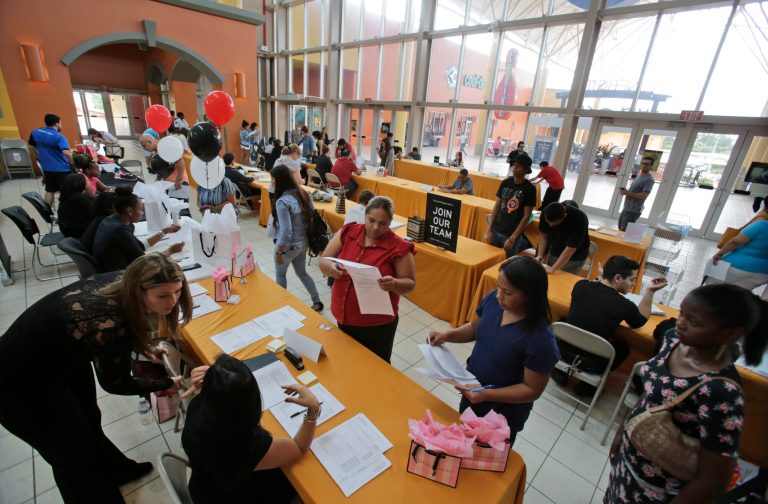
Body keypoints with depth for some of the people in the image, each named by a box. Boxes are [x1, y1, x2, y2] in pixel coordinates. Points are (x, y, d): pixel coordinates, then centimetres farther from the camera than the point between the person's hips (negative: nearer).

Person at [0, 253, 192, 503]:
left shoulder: (121, 284, -19)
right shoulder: (111, 324, -39)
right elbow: (116, 383, -19)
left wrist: (146, 348, -1)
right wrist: (168, 383, -8)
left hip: (64, 353, 7)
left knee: (89, 422, 26)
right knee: (75, 453, 13)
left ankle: (113, 469, 50)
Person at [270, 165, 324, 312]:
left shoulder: (282, 202, -26)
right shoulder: (303, 193, -3)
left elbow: (286, 232, -28)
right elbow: (313, 217, 6)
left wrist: (279, 252, -16)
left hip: (289, 246, -7)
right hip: (303, 243, 7)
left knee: (280, 275, 19)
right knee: (302, 273, 25)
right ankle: (317, 302, 31)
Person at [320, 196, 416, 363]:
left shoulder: (398, 247, -15)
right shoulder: (347, 232, -4)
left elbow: (410, 284, -9)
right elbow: (323, 261, 0)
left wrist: (394, 284, -31)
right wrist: (331, 268, -23)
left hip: (377, 323, -4)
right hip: (343, 317, 4)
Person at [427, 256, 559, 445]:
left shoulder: (541, 339, -32)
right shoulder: (492, 300, -16)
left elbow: (533, 389, -22)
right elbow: (474, 329, 2)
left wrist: (487, 394, -30)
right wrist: (447, 334, -15)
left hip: (504, 413, -5)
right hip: (471, 393, 6)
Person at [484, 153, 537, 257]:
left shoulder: (529, 189, -8)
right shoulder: (505, 183, 2)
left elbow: (526, 216, -8)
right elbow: (496, 207, 6)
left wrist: (512, 238, -12)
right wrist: (489, 229, 0)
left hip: (513, 235, -3)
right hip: (495, 230, 3)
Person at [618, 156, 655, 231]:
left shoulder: (649, 179, -13)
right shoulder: (639, 176, 16)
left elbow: (643, 196, -20)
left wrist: (627, 193, -21)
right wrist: (624, 191, 3)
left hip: (633, 211, -9)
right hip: (626, 208, 9)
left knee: (624, 231, -10)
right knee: (620, 229, 15)